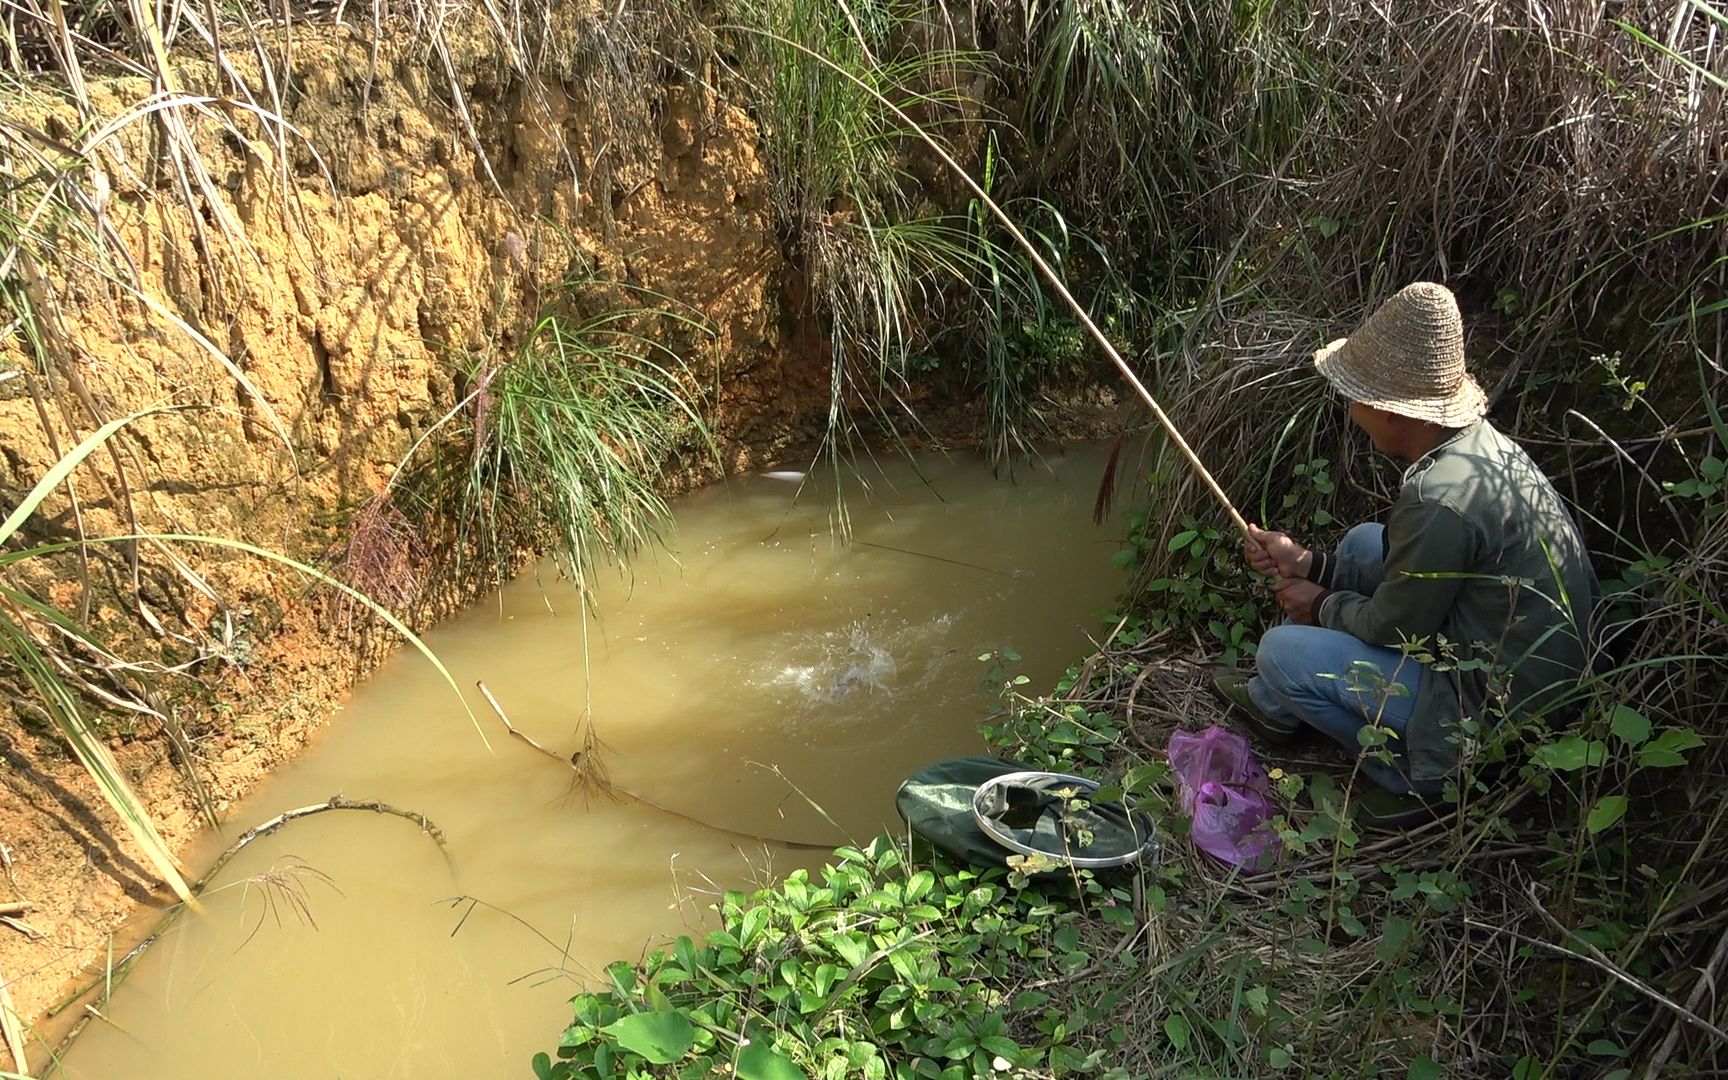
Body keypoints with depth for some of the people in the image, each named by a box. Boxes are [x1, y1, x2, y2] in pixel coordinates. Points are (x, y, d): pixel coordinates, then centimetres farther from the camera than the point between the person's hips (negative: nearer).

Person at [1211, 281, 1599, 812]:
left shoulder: (1440, 499, -32)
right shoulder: (1482, 441, 0)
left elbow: (1391, 626, -19)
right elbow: (1408, 568, 11)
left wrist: (1324, 605, 1)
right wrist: (1309, 565, 6)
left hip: (1494, 704, -10)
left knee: (1281, 651, -14)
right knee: (1366, 541, 18)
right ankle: (1276, 700, 27)